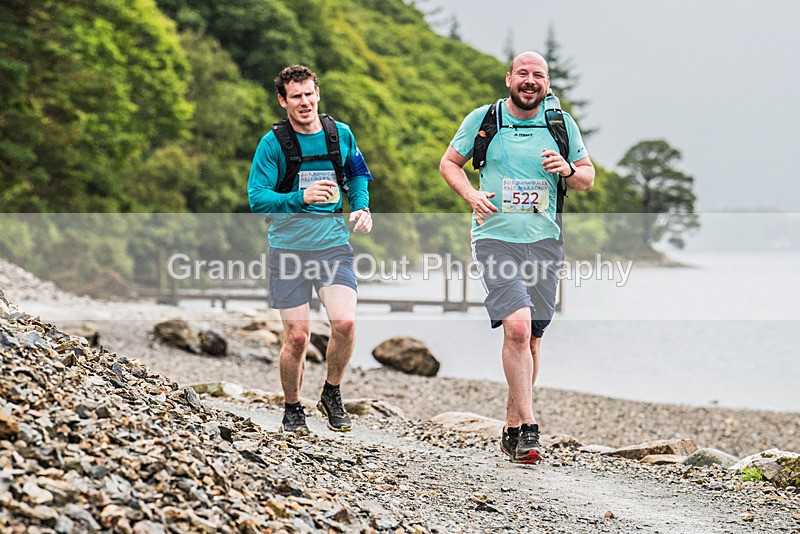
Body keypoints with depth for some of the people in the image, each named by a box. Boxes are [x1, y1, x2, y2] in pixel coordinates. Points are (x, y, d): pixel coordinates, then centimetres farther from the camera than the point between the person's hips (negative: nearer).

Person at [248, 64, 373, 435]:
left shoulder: (341, 134, 4)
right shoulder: (273, 143, -6)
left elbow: (357, 174, 22)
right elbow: (257, 199, -12)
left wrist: (362, 208, 5)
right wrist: (302, 198, -26)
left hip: (334, 244, 2)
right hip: (288, 247, -2)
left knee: (345, 322, -17)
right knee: (297, 337, -2)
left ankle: (332, 395, 8)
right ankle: (292, 410, 22)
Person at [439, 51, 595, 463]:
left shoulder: (562, 125, 8)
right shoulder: (483, 119, 3)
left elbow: (588, 180, 15)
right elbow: (449, 162, 13)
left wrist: (568, 170, -9)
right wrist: (471, 194, -7)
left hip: (543, 240, 3)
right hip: (495, 238, -3)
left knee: (531, 338, 6)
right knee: (517, 327, -20)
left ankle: (512, 429, 19)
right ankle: (527, 425, -14)